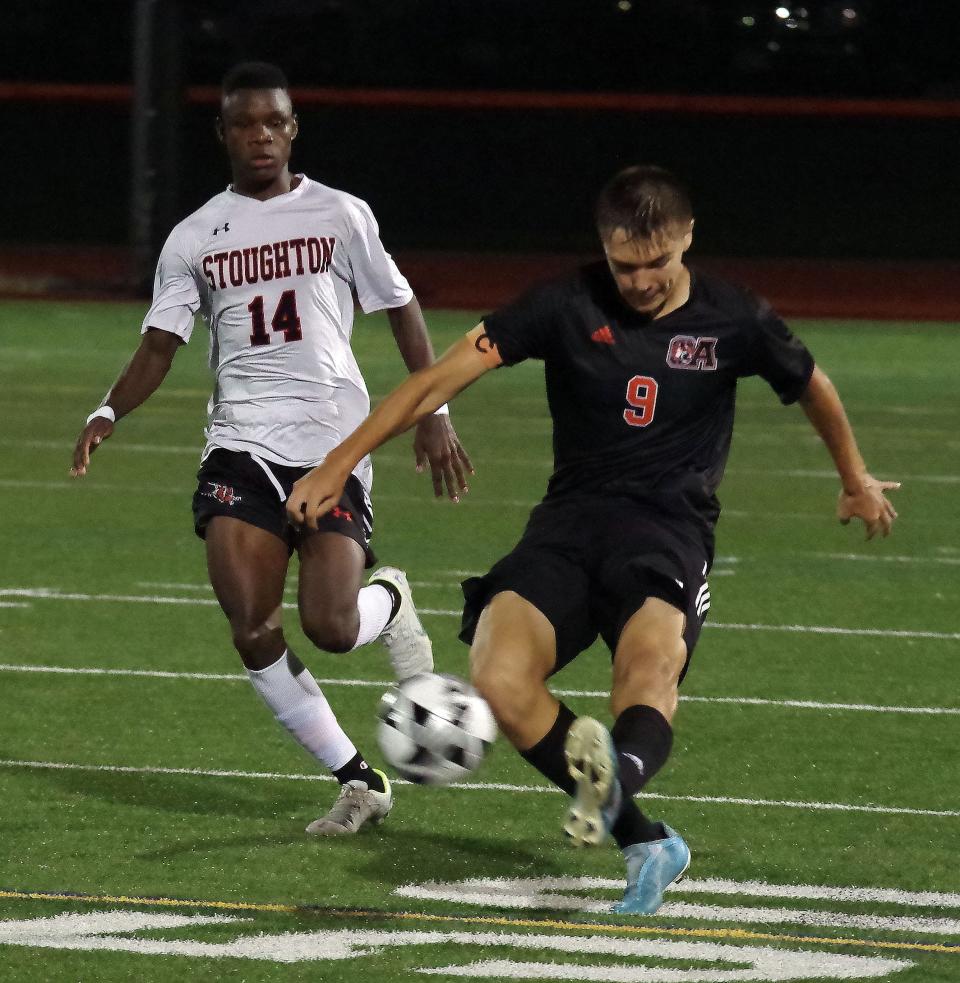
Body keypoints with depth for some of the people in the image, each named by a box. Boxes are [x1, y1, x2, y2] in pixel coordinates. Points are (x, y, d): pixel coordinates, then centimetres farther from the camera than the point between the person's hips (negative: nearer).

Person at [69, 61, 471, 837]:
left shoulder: (339, 216, 3)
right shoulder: (196, 238, 8)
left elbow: (400, 308, 9)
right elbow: (161, 343, 6)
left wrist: (433, 413, 1)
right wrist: (110, 413, -12)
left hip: (334, 443, -2)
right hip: (241, 445, 2)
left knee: (330, 627, -15)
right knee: (253, 631, -12)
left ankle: (391, 603, 24)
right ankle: (360, 781, 2)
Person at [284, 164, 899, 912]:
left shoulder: (733, 322, 4)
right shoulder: (569, 306, 1)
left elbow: (813, 387, 24)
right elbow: (444, 377, -2)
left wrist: (855, 479, 40)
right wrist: (339, 465, -8)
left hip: (671, 523, -1)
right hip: (572, 518, 1)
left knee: (653, 657, -35)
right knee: (500, 680, -25)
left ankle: (618, 775, -66)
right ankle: (646, 843, -18)